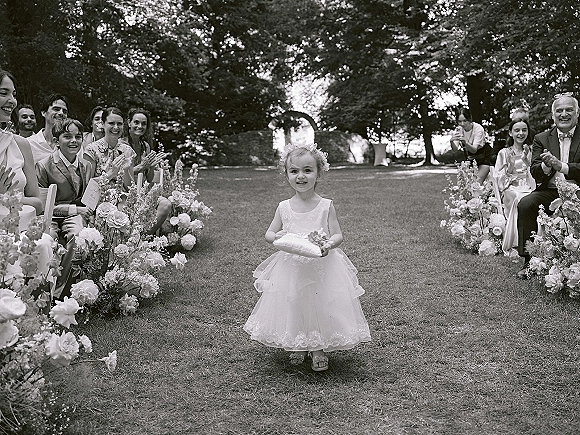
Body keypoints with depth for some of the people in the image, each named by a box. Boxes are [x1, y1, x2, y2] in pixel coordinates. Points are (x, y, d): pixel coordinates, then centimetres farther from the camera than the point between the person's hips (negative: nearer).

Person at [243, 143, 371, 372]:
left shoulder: (326, 206, -5)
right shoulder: (284, 207, 1)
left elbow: (338, 235, -3)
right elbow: (268, 233, 9)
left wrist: (329, 244, -25)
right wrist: (278, 237, -14)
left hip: (321, 266, -2)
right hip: (290, 268, 2)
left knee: (320, 306, 2)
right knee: (292, 305, 8)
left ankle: (318, 349, 24)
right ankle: (296, 346, 31)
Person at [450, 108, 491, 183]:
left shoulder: (478, 128, -24)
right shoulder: (458, 130, -12)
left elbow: (474, 149, -33)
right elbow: (455, 148, -24)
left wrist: (465, 142, -52)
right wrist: (452, 141, -46)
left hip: (483, 158, -4)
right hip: (469, 158, 4)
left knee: (478, 181, -17)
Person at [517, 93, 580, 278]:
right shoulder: (541, 139, 14)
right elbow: (534, 172, 3)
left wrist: (561, 166, -18)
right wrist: (547, 166, -19)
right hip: (549, 191, 2)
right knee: (524, 205, -26)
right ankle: (530, 260, -16)